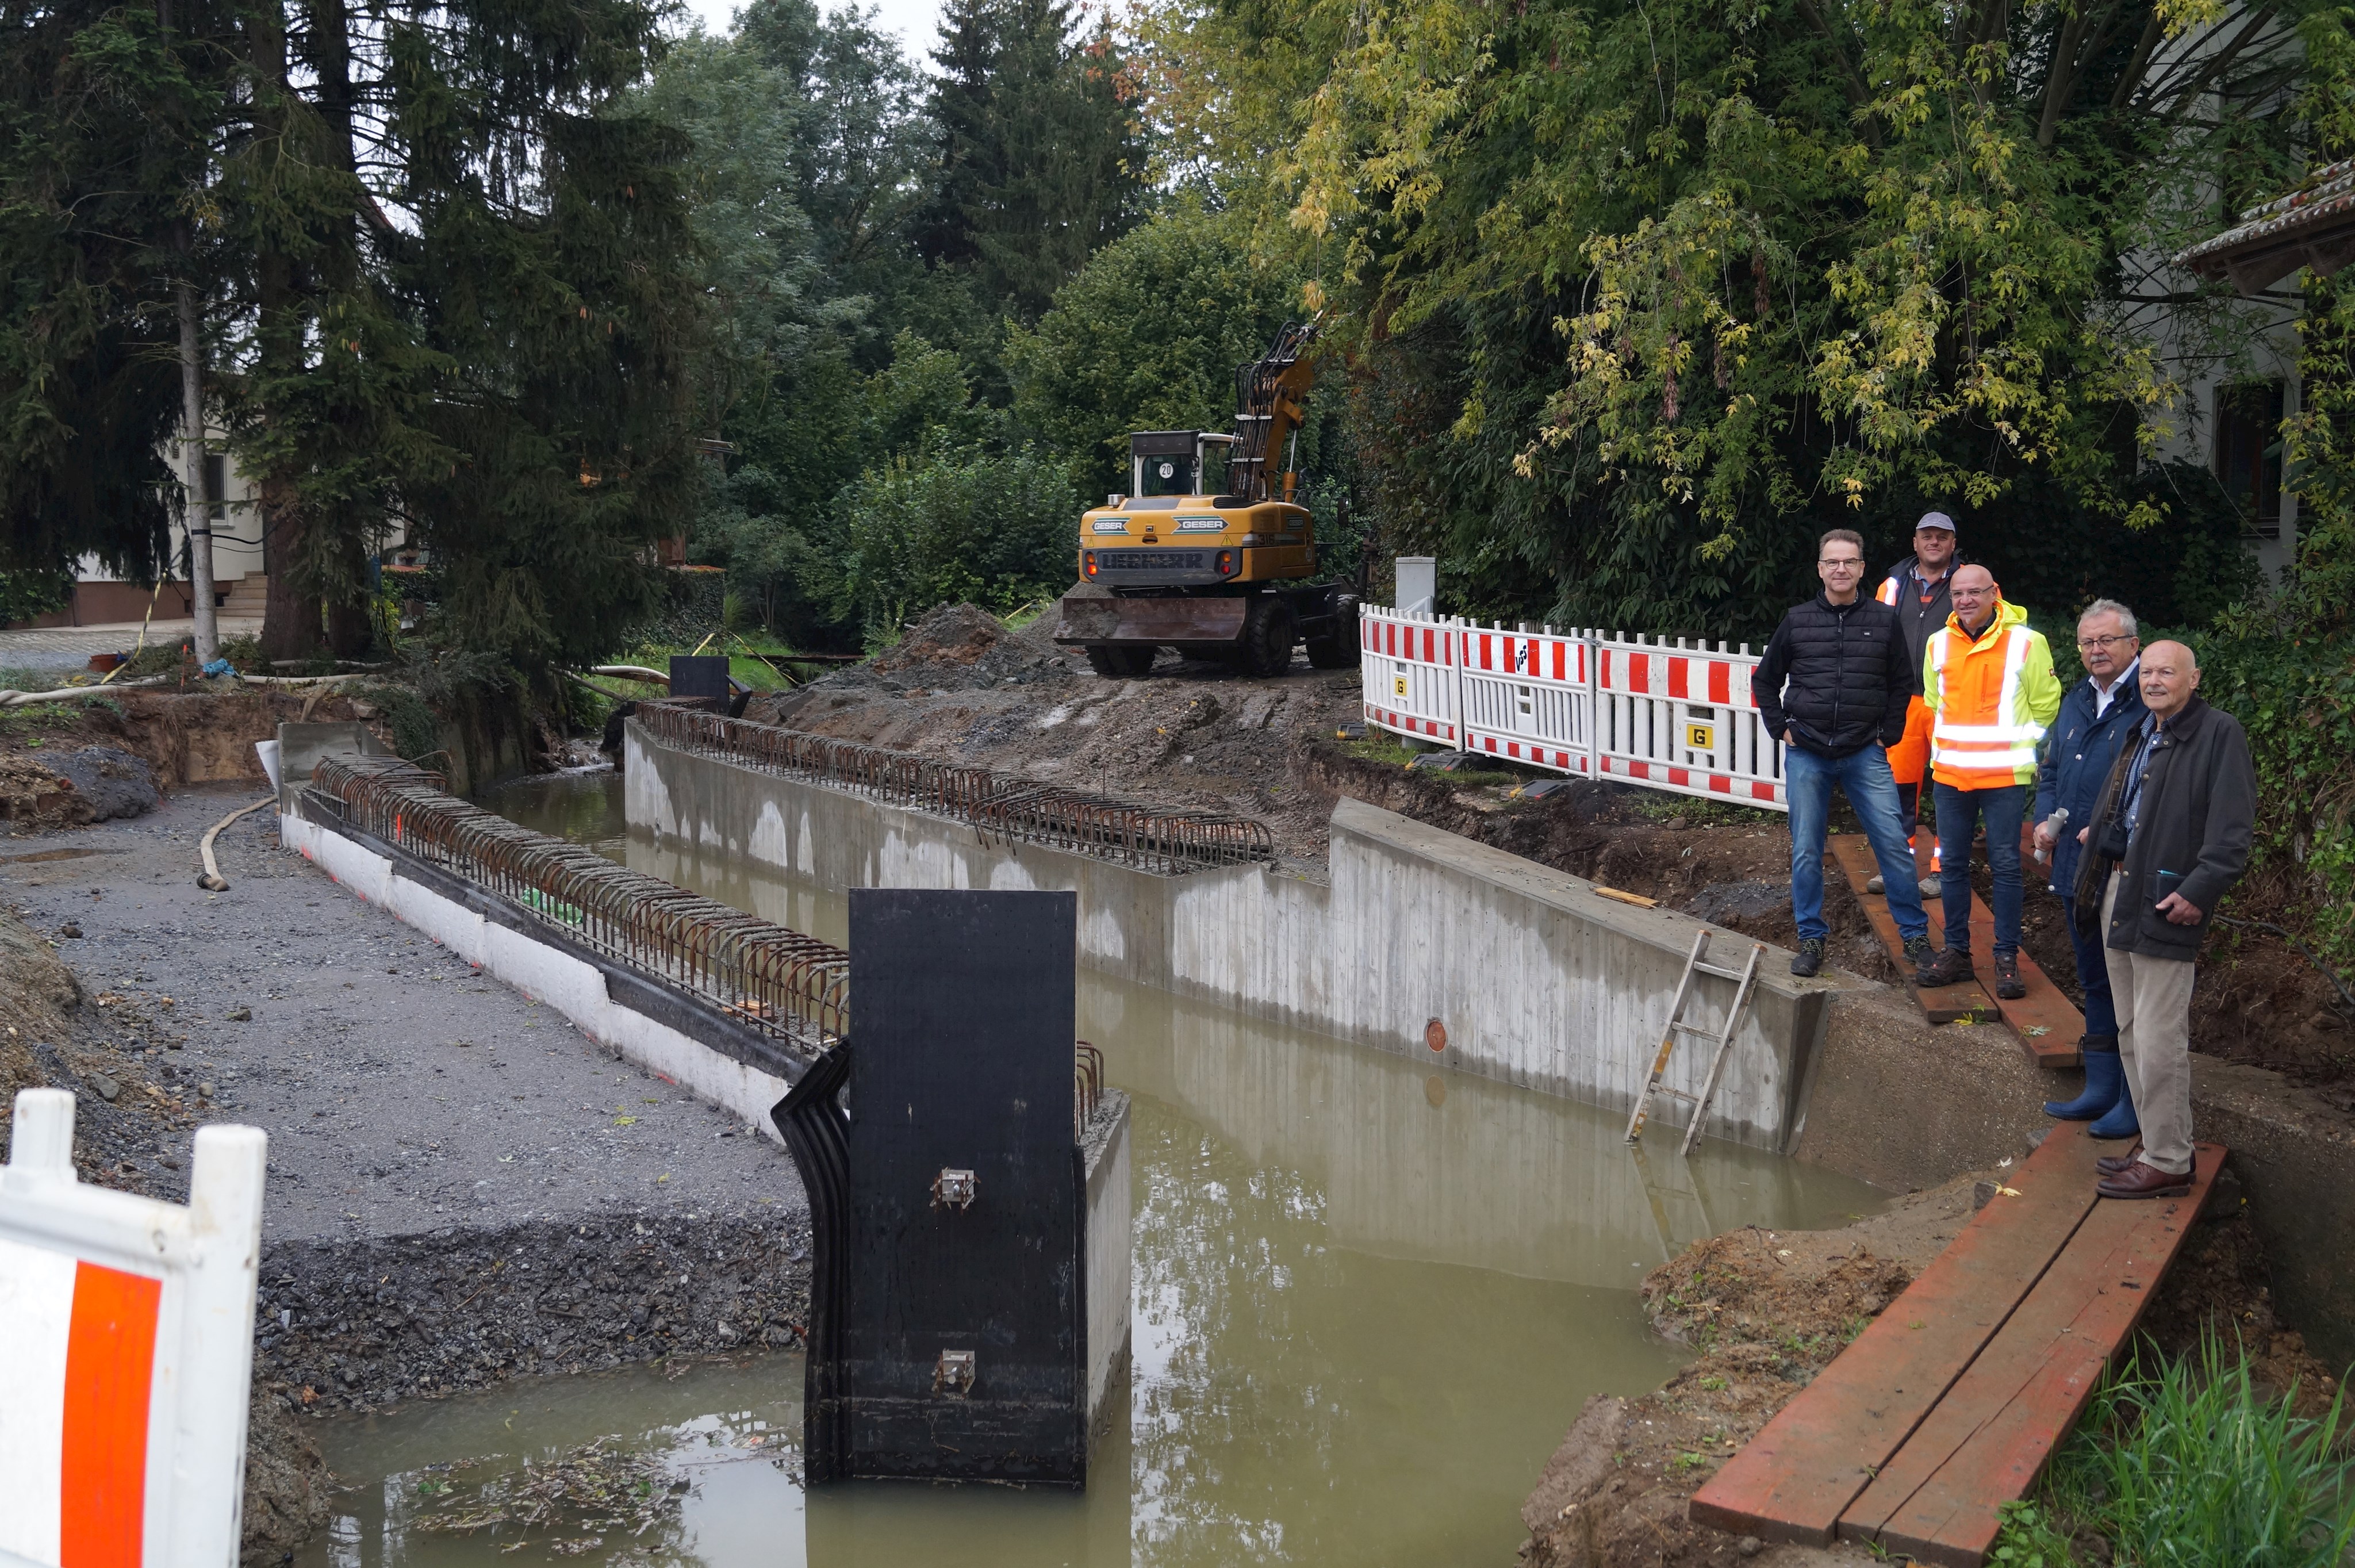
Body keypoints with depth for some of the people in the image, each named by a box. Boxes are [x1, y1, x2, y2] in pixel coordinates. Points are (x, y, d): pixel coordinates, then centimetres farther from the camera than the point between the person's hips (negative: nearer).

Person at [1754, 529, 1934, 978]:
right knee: (1806, 853, 4)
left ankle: (1915, 935, 10)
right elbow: (1765, 680, 13)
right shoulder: (1797, 620, 4)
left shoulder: (1884, 620, 3)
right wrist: (1781, 728, 4)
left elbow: (1901, 685, 10)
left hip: (1865, 755, -1)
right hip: (1807, 756, 1)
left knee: (1894, 845, -3)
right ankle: (1811, 939, 15)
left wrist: (1888, 735, 3)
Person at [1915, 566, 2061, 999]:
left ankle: (2007, 958, 5)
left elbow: (2045, 707, 2)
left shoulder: (2026, 643, -5)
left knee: (2006, 865, -3)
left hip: (2005, 776, -4)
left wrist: (2021, 751, 3)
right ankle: (1957, 952, 19)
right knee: (1952, 863, 9)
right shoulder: (1939, 644, 8)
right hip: (1950, 775, 4)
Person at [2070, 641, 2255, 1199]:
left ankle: (2168, 1163, 3)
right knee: (2131, 1033, 15)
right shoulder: (2142, 734, 16)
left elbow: (2232, 828, -17)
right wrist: (2098, 833, 19)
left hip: (2165, 902, -9)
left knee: (2158, 1041, -6)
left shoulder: (2219, 734, -10)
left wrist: (2199, 891, -22)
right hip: (2118, 893, 9)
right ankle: (2153, 1139, 26)